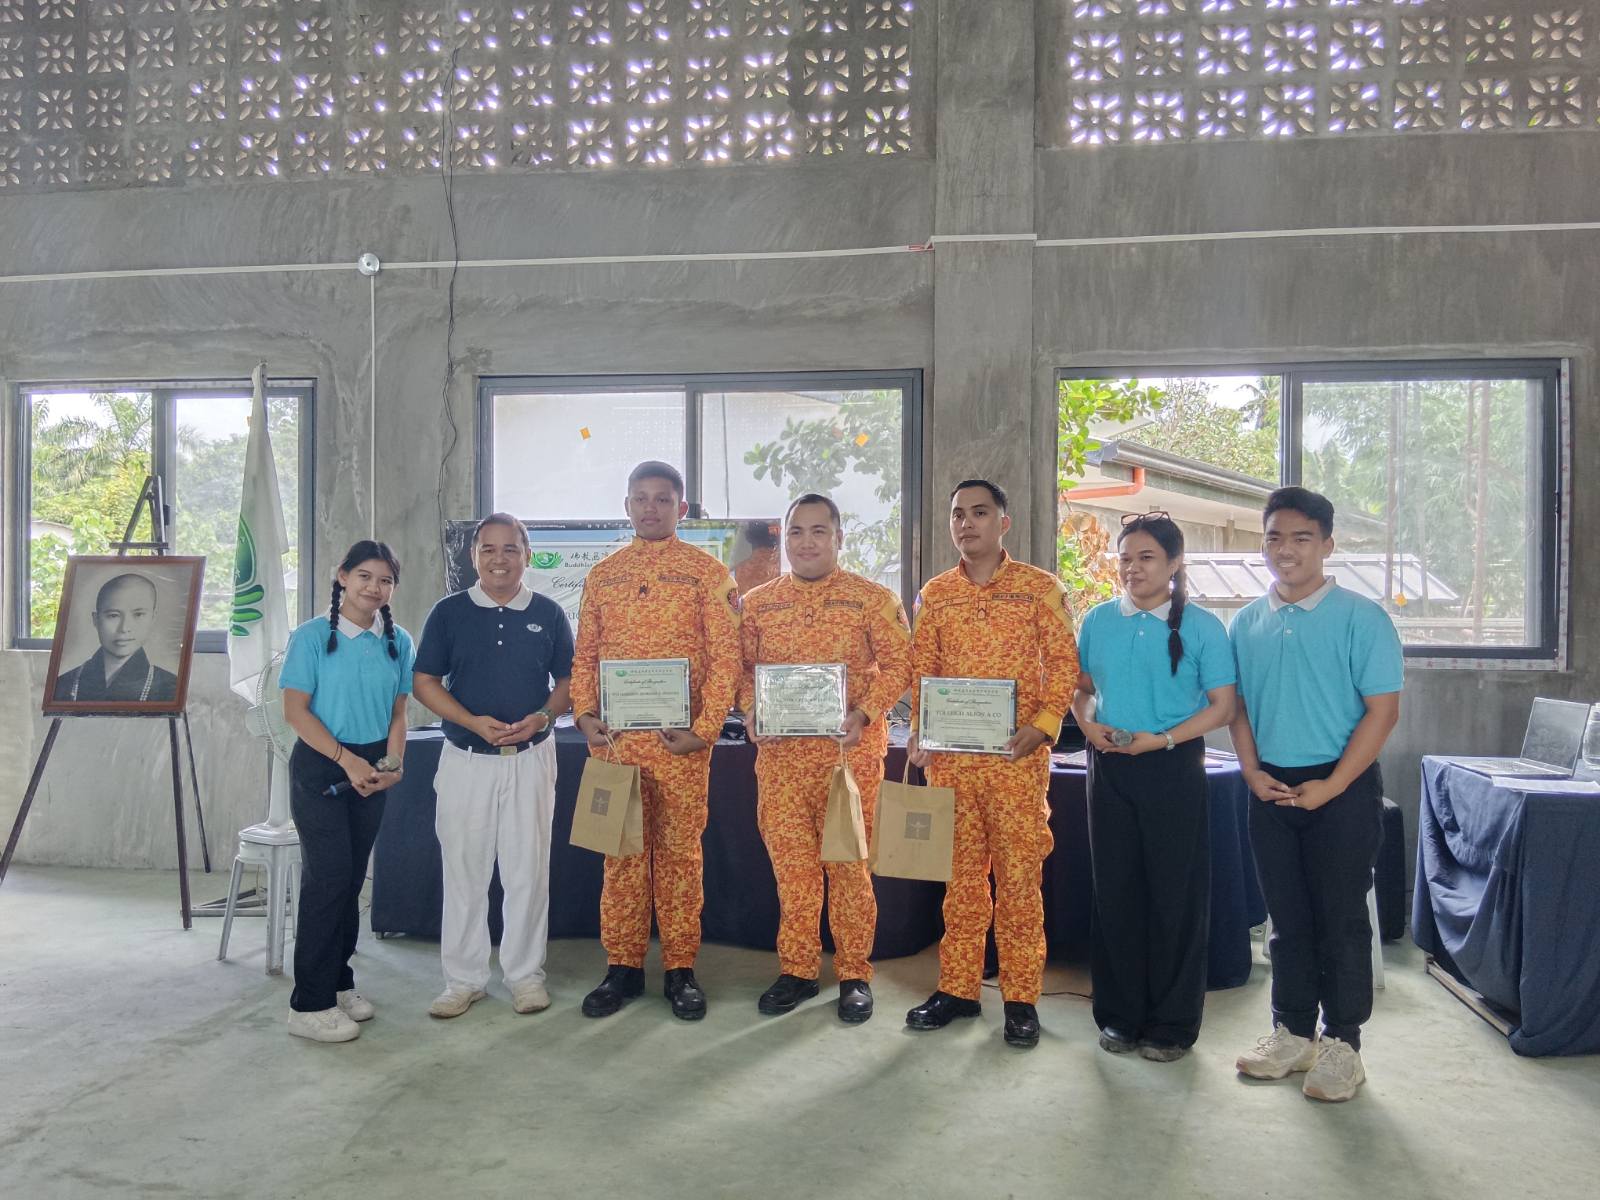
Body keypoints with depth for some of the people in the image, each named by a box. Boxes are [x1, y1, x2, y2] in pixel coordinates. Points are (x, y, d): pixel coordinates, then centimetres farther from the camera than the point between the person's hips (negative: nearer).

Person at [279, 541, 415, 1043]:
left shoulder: (398, 641, 5)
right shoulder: (312, 636, -7)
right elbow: (296, 710, -10)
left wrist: (392, 764, -5)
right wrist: (347, 760, -16)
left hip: (371, 770, 4)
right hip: (320, 767, -4)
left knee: (353, 879, 11)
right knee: (328, 878, -8)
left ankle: (339, 982, 25)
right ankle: (310, 1005, 1)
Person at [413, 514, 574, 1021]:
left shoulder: (549, 614, 4)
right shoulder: (449, 612, 2)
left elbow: (568, 682, 8)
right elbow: (425, 682, 1)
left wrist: (543, 716, -12)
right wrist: (472, 721, -14)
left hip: (531, 758, 0)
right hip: (465, 758, 0)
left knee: (528, 868, 6)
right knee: (464, 870, 6)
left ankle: (525, 975, 20)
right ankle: (463, 979, 20)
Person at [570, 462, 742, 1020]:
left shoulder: (707, 572, 2)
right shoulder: (603, 575, 13)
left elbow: (726, 656, -4)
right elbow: (584, 655, 13)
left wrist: (704, 728, -12)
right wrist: (585, 714, -2)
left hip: (680, 737, -3)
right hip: (614, 736, 3)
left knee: (680, 849, 4)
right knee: (621, 850, 8)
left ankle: (680, 969, 16)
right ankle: (622, 966, 19)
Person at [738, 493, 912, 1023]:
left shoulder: (873, 598, 1)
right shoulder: (757, 602, 10)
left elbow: (899, 663, -3)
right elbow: (742, 666, 12)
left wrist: (865, 713, -16)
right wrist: (751, 710, -6)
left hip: (850, 750, -2)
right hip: (780, 752, 3)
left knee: (848, 862, 3)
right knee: (789, 861, 7)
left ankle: (854, 975, 17)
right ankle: (796, 970, 22)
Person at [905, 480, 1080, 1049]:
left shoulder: (1040, 587, 2)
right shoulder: (934, 594, 11)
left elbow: (1064, 662, -1)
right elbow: (921, 670, 11)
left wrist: (1043, 725, -14)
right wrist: (918, 730, -2)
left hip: (1017, 754, -3)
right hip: (950, 755, 3)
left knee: (1020, 874, 1)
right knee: (961, 872, 10)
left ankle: (1021, 997, 13)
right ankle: (958, 987, 20)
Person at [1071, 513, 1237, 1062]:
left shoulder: (1201, 626, -4)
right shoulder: (1098, 620, 6)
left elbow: (1222, 706, -6)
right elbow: (1080, 688, 14)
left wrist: (1162, 738, -18)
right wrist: (1088, 724, -7)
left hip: (1173, 768, -3)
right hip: (1109, 768, 3)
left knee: (1174, 893, 4)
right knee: (1114, 888, 9)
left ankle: (1172, 1024, 19)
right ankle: (1120, 1015, 23)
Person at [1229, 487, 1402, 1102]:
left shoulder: (1360, 618, -7)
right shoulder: (1247, 622, 7)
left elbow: (1382, 709, -10)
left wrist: (1331, 786, -15)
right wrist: (1253, 772, -2)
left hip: (1341, 790, -4)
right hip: (1272, 792, 4)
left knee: (1341, 920, 4)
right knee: (1288, 919, 13)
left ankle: (1342, 1044, 17)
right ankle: (1293, 1033, 25)